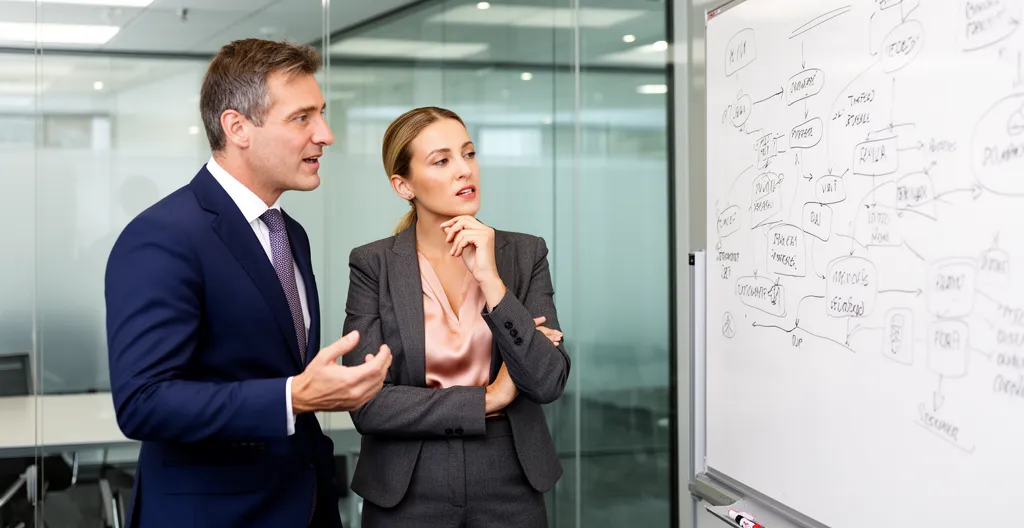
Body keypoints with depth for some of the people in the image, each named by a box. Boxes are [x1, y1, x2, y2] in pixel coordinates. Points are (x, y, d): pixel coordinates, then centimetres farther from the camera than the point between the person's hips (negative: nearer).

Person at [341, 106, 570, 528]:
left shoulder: (525, 254, -2)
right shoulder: (373, 266, -7)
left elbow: (548, 382, -11)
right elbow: (366, 405, -13)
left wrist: (489, 280, -19)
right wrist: (486, 401, -11)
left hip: (510, 493, 2)